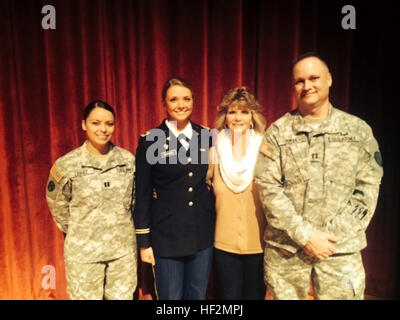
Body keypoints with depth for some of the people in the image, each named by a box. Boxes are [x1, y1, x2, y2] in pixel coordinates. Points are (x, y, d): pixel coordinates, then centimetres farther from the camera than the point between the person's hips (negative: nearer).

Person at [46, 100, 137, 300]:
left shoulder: (128, 159, -4)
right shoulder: (66, 164, -9)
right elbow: (57, 205, 4)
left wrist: (123, 229, 10)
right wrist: (77, 233, 8)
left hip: (123, 248, 2)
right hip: (83, 251, -2)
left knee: (123, 297, 15)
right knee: (86, 297, 14)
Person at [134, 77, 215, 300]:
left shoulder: (206, 136, 2)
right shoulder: (151, 140, -8)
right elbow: (142, 195, -6)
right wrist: (144, 241, -5)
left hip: (203, 233, 3)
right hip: (167, 236, -3)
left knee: (198, 296, 19)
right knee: (171, 297, 12)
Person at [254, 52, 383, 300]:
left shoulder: (358, 129, 4)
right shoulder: (278, 131, 0)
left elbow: (368, 185, 1)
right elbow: (268, 187, -7)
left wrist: (337, 234, -9)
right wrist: (305, 235, -12)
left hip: (342, 249, 1)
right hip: (285, 248, 0)